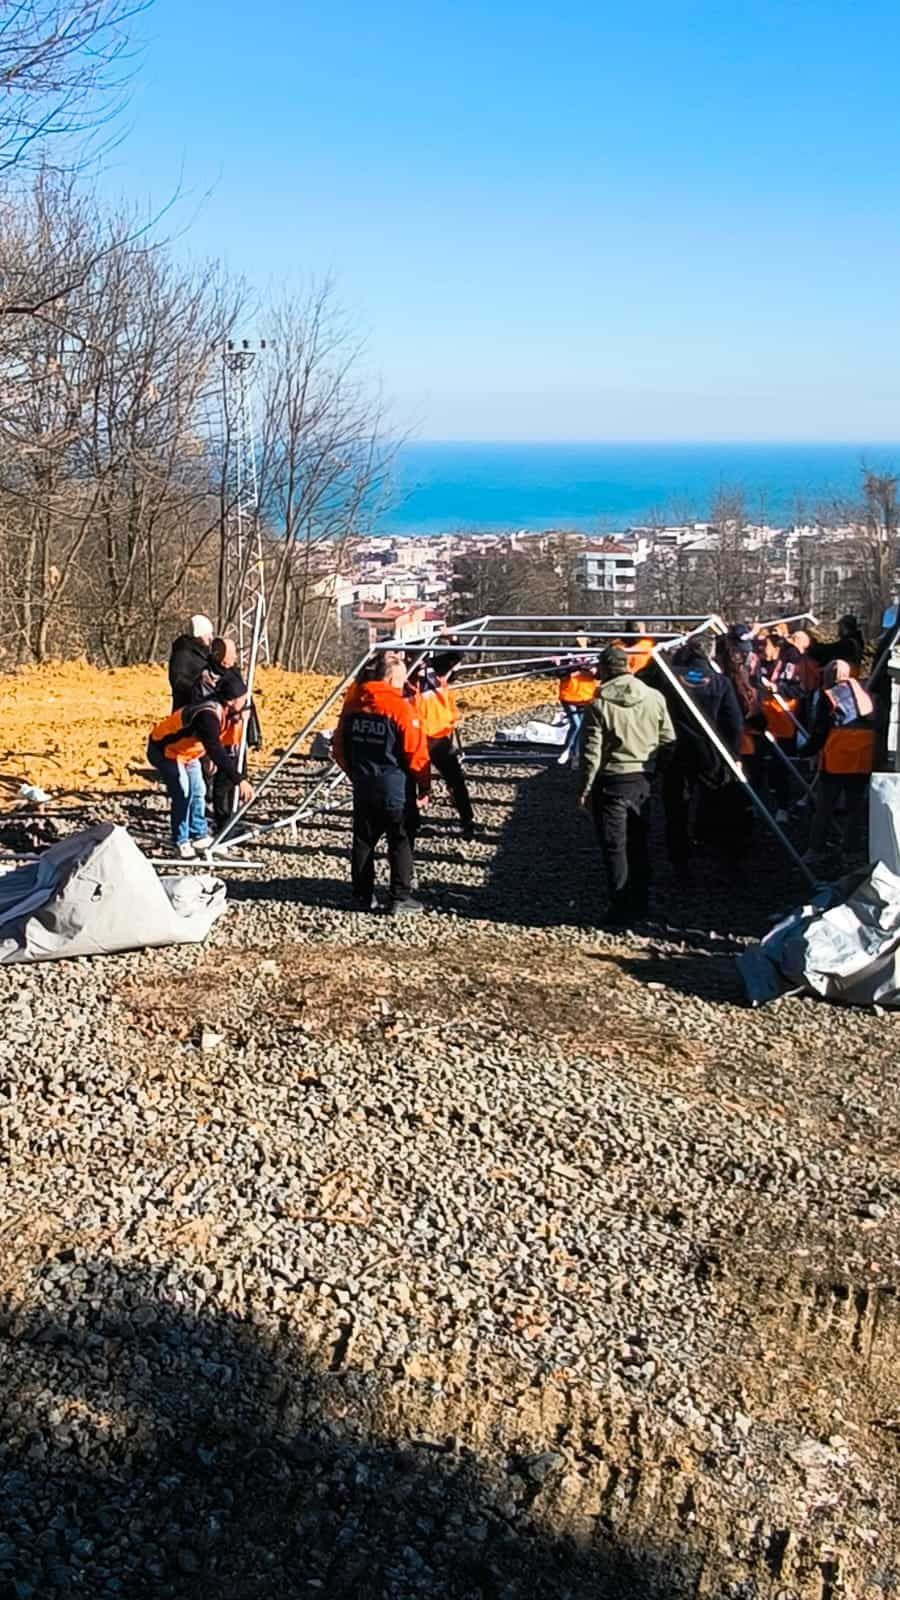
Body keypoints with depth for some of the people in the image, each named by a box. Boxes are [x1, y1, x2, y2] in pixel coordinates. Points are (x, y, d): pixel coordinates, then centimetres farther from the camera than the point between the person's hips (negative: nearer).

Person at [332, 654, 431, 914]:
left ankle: (362, 896, 18)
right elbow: (417, 753, -14)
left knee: (363, 841, 13)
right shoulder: (401, 707, -14)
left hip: (362, 785, 6)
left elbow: (339, 746, 12)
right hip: (395, 788, -6)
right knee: (401, 842, 4)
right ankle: (400, 898, 4)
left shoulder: (353, 704, 5)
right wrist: (424, 787, -4)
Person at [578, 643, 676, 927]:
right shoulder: (655, 698, -2)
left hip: (612, 782, -5)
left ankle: (622, 909, 4)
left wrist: (584, 788, -3)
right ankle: (641, 903, 26)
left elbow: (591, 752, -13)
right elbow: (668, 741, 4)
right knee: (639, 844, 17)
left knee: (614, 847, 3)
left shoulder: (599, 705, -15)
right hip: (644, 779, 5)